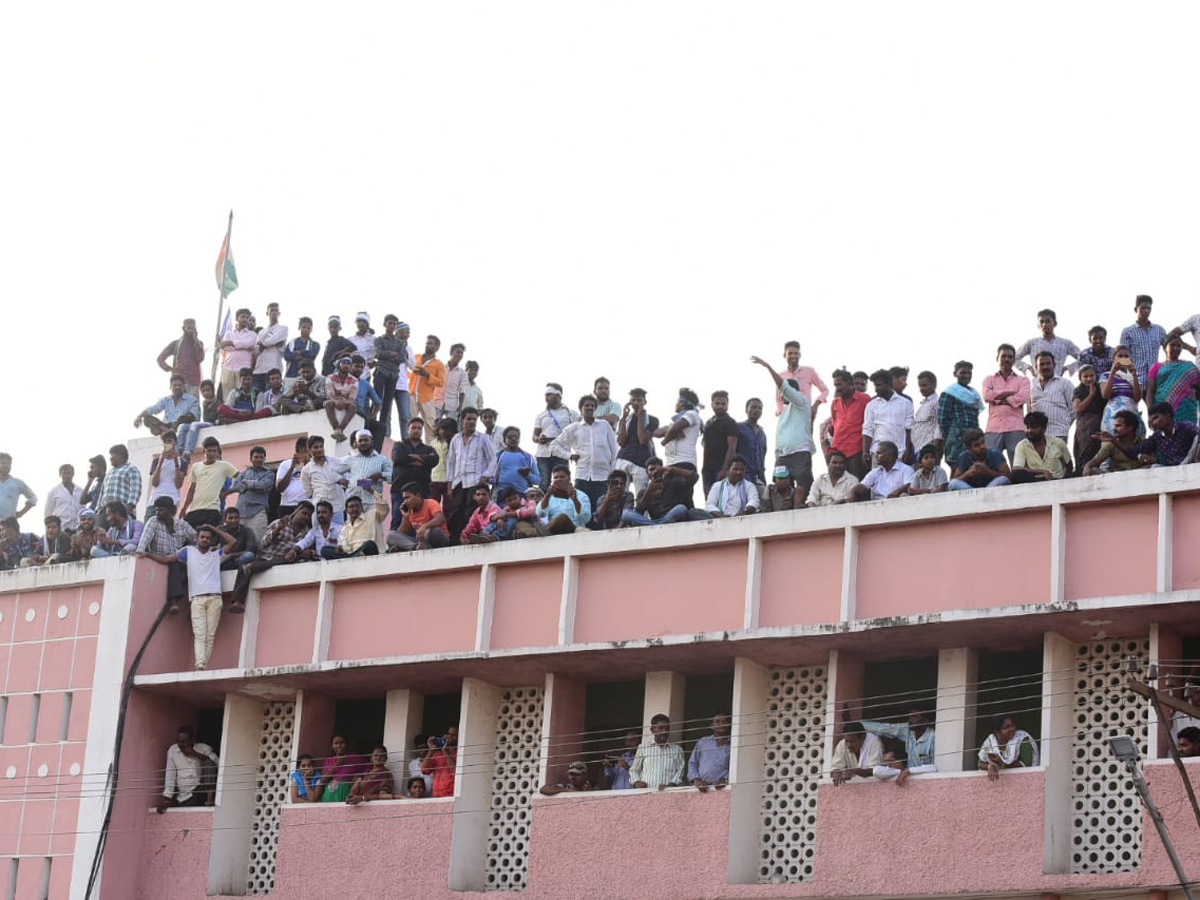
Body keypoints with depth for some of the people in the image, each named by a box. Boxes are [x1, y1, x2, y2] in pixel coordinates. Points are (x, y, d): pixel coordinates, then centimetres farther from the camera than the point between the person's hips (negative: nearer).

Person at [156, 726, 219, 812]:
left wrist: (197, 755, -22)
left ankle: (209, 799, -24)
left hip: (201, 793, -1)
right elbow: (170, 777, 0)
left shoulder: (203, 749, -2)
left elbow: (219, 763, -17)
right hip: (183, 798, 1)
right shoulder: (172, 751, 3)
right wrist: (166, 797, -11)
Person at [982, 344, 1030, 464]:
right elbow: (987, 396, -2)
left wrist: (997, 399, -2)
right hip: (993, 428, 1)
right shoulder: (989, 380, 19)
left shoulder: (1023, 380, 16)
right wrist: (1011, 393, -3)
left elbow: (1022, 398, -4)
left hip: (1015, 428, -1)